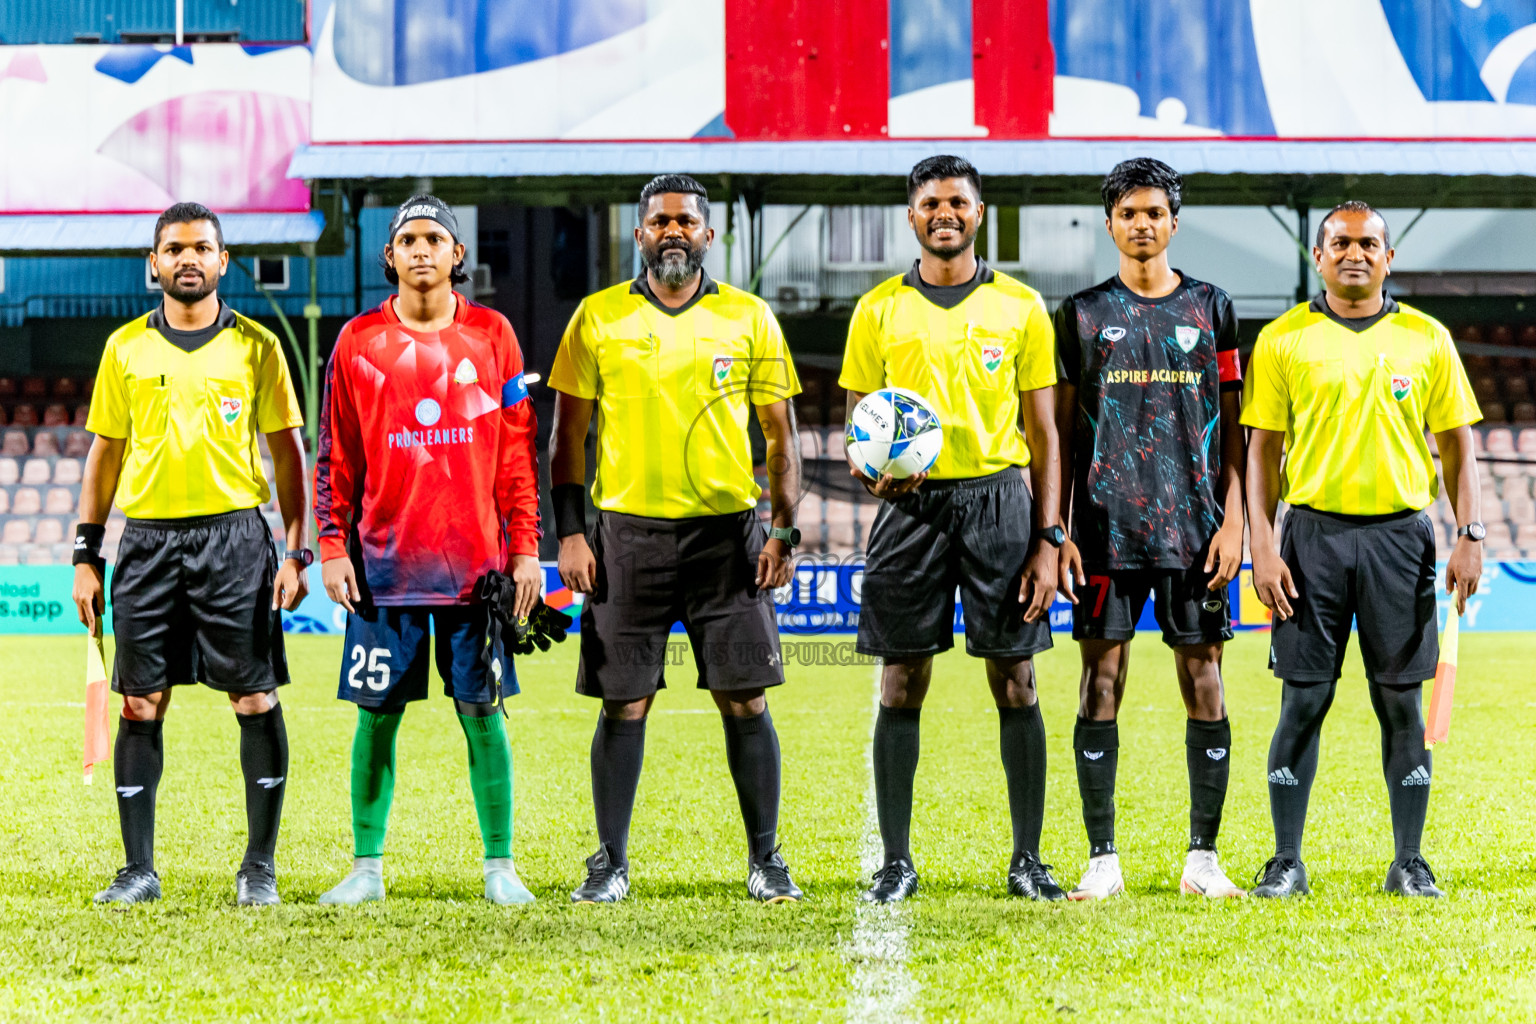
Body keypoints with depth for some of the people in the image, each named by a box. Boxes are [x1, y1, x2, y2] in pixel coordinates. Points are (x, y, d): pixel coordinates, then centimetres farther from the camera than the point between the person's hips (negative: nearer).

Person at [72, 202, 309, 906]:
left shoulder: (255, 346, 5)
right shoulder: (125, 347, 9)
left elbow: (288, 451, 7)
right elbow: (105, 453, 13)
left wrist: (296, 552, -1)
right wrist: (86, 556, 8)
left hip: (234, 536, -2)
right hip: (148, 538, 2)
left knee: (255, 700, -4)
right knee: (140, 706, 1)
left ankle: (259, 867, 4)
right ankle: (139, 870, 7)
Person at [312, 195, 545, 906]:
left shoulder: (491, 335, 6)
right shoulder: (359, 341, 6)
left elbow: (517, 450, 7)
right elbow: (336, 455, 8)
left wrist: (525, 547, 2)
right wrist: (332, 546, 1)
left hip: (476, 560, 0)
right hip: (384, 561, 0)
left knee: (482, 711, 1)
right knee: (377, 713, 2)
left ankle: (500, 866, 8)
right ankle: (367, 867, 9)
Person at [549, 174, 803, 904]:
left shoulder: (748, 318, 6)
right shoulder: (599, 318, 5)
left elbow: (781, 433, 8)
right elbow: (569, 432, 6)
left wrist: (784, 530, 0)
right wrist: (570, 533, -2)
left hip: (726, 529, 0)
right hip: (627, 529, 0)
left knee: (744, 699, -1)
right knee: (623, 703, 2)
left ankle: (766, 860, 8)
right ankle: (611, 863, 11)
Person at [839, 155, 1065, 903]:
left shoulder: (1020, 307, 6)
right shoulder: (879, 310, 7)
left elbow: (1043, 433, 6)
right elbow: (859, 428, 10)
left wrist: (1048, 540, -1)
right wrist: (871, 471, -14)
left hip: (998, 498, 0)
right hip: (911, 502, 0)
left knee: (1015, 682, 0)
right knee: (902, 685, 0)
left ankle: (1027, 857, 6)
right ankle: (896, 860, 6)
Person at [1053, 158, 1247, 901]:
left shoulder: (1210, 309, 9)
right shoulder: (1083, 314, 7)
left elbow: (1231, 427, 8)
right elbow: (1062, 431, 8)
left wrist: (1232, 520, -1)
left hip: (1194, 526, 0)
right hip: (1106, 526, 0)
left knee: (1204, 683, 0)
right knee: (1101, 683, -2)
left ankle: (1203, 858, 6)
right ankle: (1103, 860, 3)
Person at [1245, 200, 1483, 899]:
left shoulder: (1426, 339, 7)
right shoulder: (1283, 340, 4)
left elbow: (1456, 443, 9)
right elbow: (1262, 448, 5)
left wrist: (1469, 536, -1)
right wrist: (1261, 545, -4)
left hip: (1400, 533, 1)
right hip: (1313, 532, -1)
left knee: (1402, 703, 2)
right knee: (1303, 702, -1)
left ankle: (1409, 861, 9)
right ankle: (1287, 862, 5)